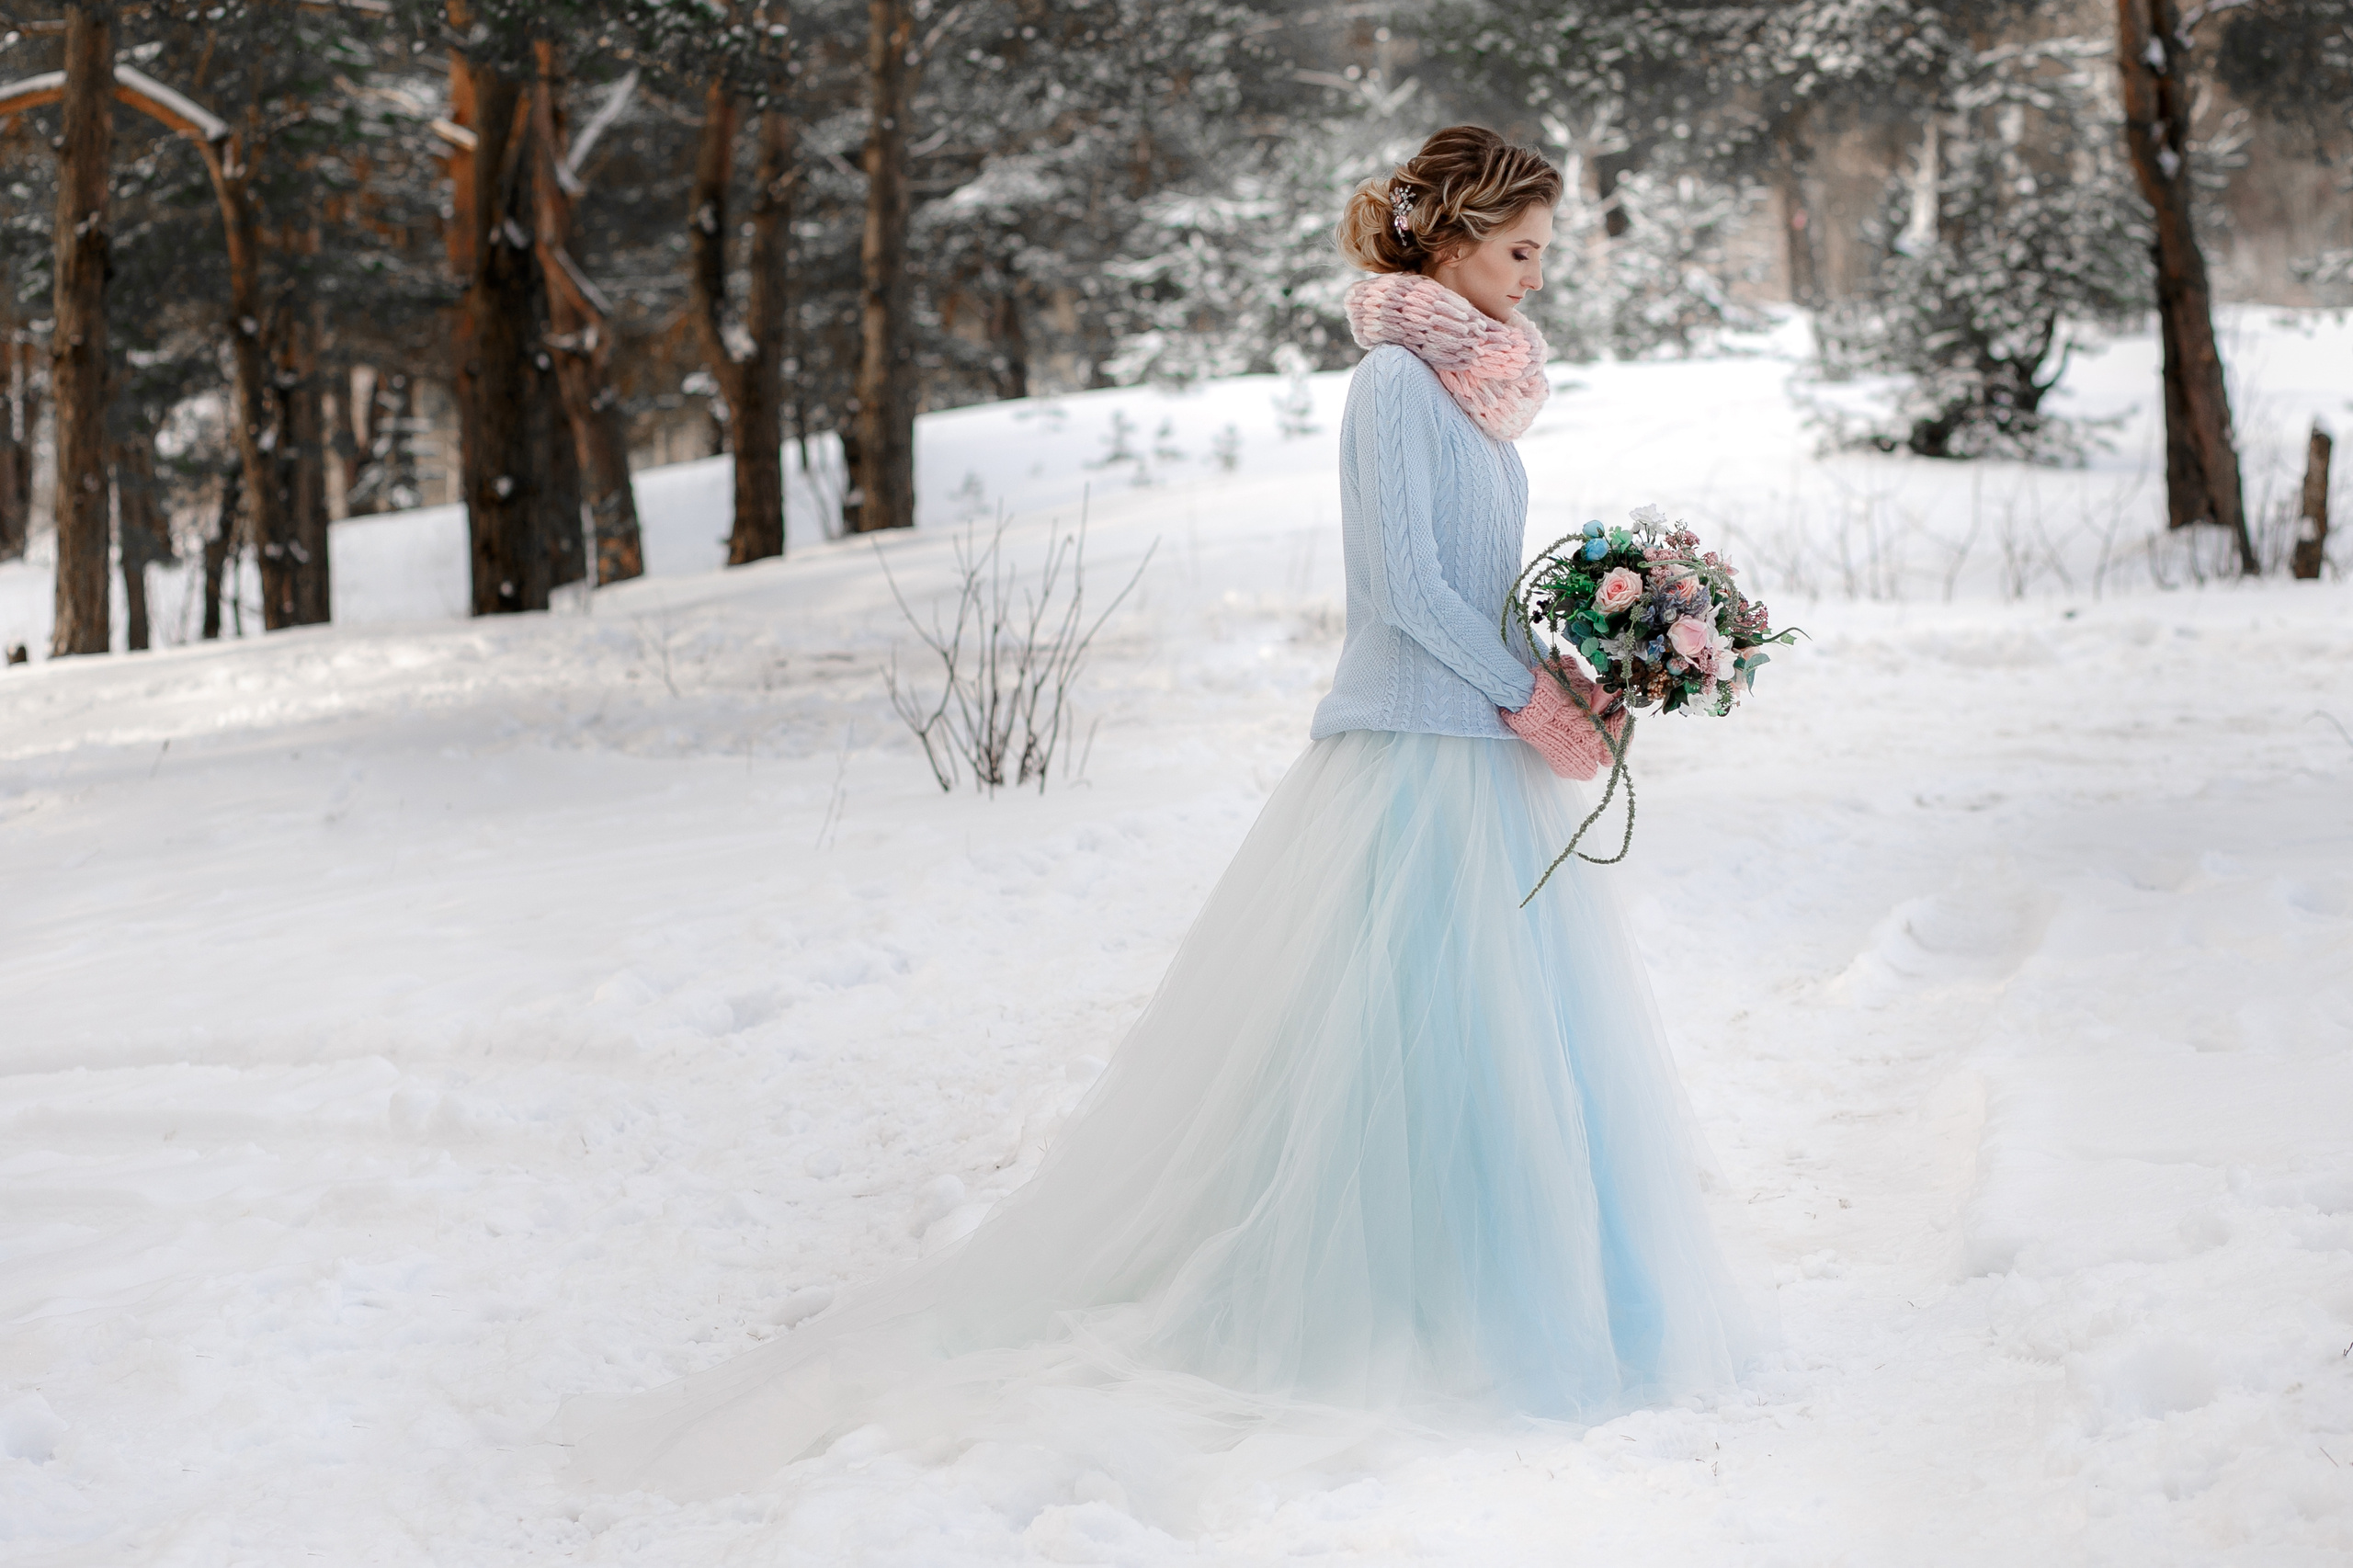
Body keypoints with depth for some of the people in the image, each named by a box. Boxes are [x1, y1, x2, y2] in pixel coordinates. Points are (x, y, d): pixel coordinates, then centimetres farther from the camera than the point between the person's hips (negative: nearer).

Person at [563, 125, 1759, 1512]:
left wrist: (1578, 680, 7)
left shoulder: (1474, 380, 15)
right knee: (1404, 1037, -5)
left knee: (1508, 1034, 12)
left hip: (1487, 760, 9)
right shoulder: (1398, 378, -12)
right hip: (1420, 760, -9)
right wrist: (1532, 703, -12)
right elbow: (1407, 585, -18)